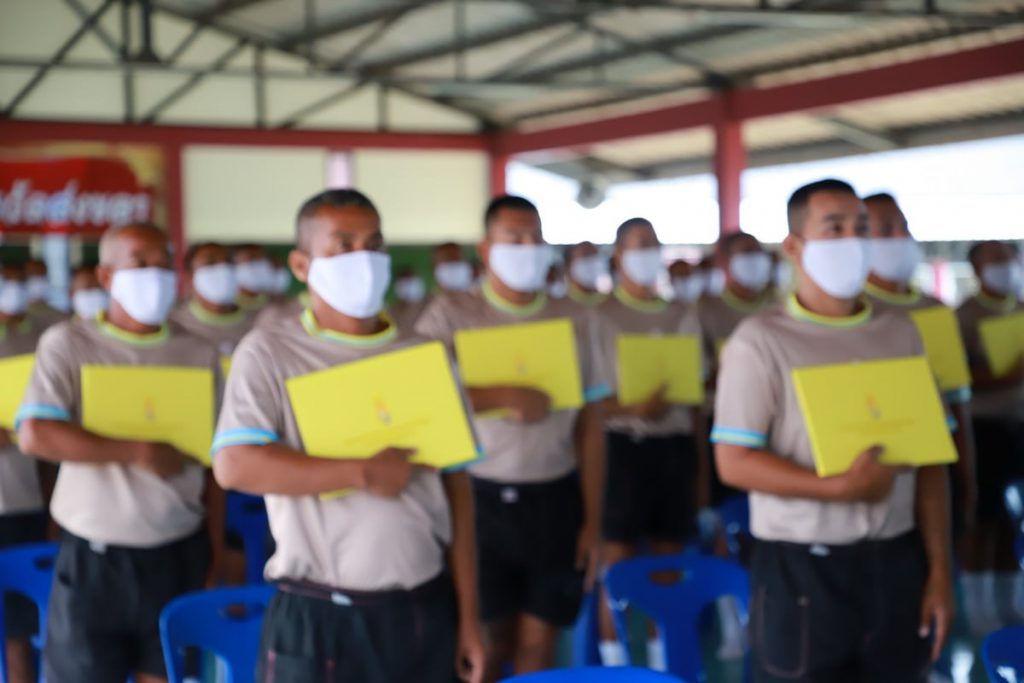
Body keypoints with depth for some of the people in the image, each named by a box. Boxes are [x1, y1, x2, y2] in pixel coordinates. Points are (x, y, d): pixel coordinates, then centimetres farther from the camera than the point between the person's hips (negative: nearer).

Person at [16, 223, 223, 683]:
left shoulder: (199, 355, 6)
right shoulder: (67, 344, -3)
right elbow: (35, 435, -18)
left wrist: (214, 554, 6)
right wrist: (139, 453, -17)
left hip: (178, 557, 3)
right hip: (93, 559, -2)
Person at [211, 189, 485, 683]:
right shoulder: (270, 352, -3)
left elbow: (456, 487, 8)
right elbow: (234, 465, -17)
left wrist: (468, 615, 5)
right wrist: (364, 473, -16)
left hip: (421, 610, 4)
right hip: (316, 619, -3)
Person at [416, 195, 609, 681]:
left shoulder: (574, 319, 6)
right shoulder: (450, 315, -2)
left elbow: (589, 426, 7)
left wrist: (592, 520, 4)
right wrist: (504, 397, -23)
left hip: (555, 500, 2)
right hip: (479, 496, -2)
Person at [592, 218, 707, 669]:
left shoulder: (682, 315, 12)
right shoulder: (601, 315, -2)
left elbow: (696, 398, 14)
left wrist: (702, 468, 12)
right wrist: (634, 409, -23)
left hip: (676, 446, 5)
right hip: (623, 444, -4)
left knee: (669, 559, 9)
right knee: (618, 561, -2)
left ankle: (663, 659, 21)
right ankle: (614, 661, 8)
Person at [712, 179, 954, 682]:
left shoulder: (901, 334, 9)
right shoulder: (761, 339, -6)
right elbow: (735, 462, -12)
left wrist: (938, 569, 5)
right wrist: (840, 488, -22)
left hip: (897, 562, 4)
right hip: (804, 567, -4)